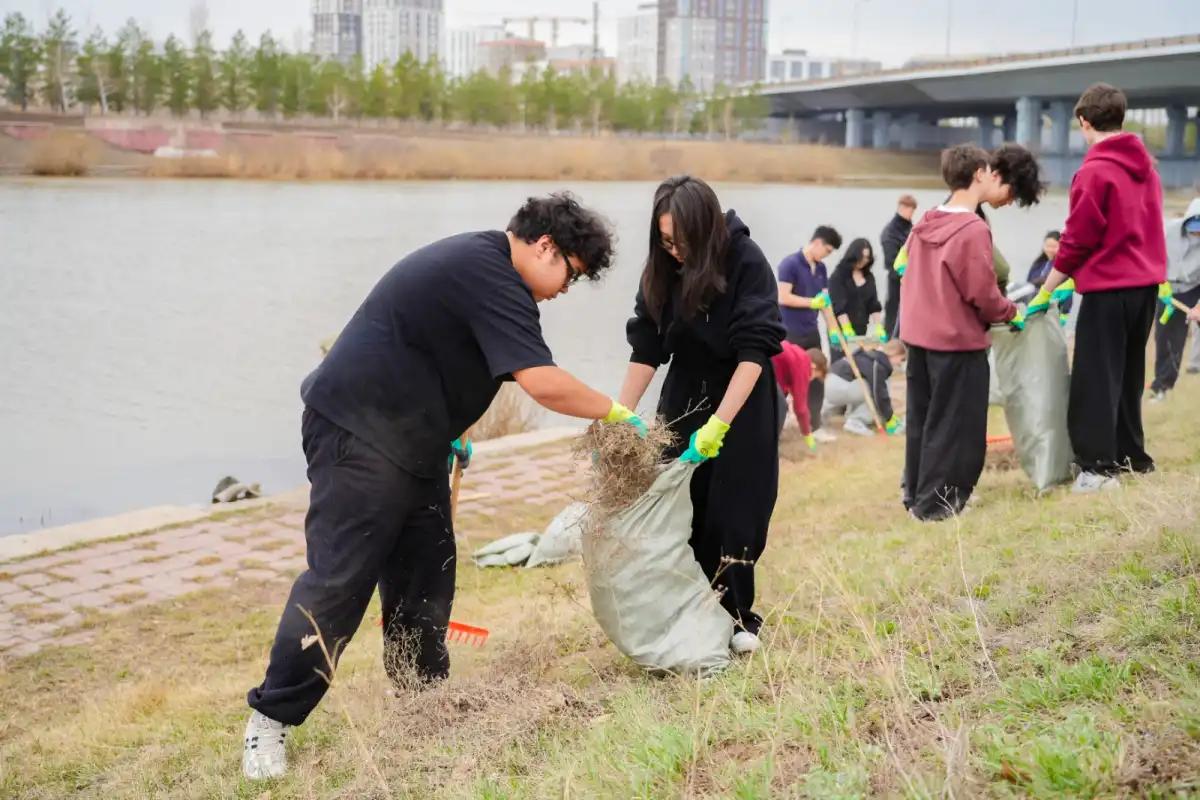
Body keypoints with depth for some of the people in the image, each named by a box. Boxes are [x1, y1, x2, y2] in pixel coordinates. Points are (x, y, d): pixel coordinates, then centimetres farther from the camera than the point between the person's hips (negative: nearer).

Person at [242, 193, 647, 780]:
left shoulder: (477, 260, 15)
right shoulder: (490, 275, -18)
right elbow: (543, 383, -25)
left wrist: (445, 436, 24)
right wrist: (616, 413, -11)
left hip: (410, 440, 11)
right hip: (360, 435, -11)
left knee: (425, 574, 11)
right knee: (339, 578, -10)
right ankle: (271, 718, -2)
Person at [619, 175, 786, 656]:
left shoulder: (746, 262, -21)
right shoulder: (662, 270, -8)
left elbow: (754, 350, -25)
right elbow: (646, 349, -6)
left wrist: (719, 424, -32)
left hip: (742, 400, -3)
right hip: (684, 397, 3)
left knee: (735, 512, 1)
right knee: (683, 508, 0)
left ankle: (736, 614, 14)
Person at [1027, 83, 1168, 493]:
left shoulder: (1094, 171, -14)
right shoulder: (1145, 164, 11)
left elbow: (1076, 240, -13)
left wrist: (1045, 293, -4)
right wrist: (1078, 277, 21)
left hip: (1109, 289, -8)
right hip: (1146, 283, 8)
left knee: (1095, 379, -4)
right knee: (1128, 374, 17)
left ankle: (1099, 467, -5)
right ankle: (1132, 456, 22)